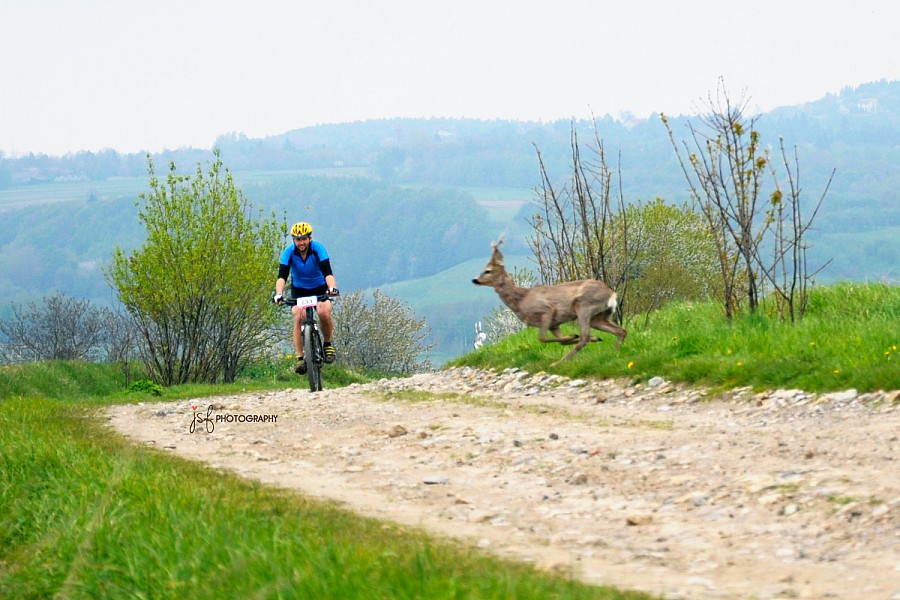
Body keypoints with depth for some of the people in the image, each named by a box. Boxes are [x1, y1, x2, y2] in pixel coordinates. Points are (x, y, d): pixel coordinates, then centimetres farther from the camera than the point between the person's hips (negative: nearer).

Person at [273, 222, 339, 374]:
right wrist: (279, 294, -47)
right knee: (298, 316, -24)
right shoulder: (289, 252, -20)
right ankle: (300, 359, -19)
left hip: (320, 288, -1)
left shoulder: (318, 249, -23)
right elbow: (282, 276, -29)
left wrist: (332, 287, -52)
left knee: (324, 312, -29)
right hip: (299, 289, 1)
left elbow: (327, 272, -32)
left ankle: (328, 344, -2)